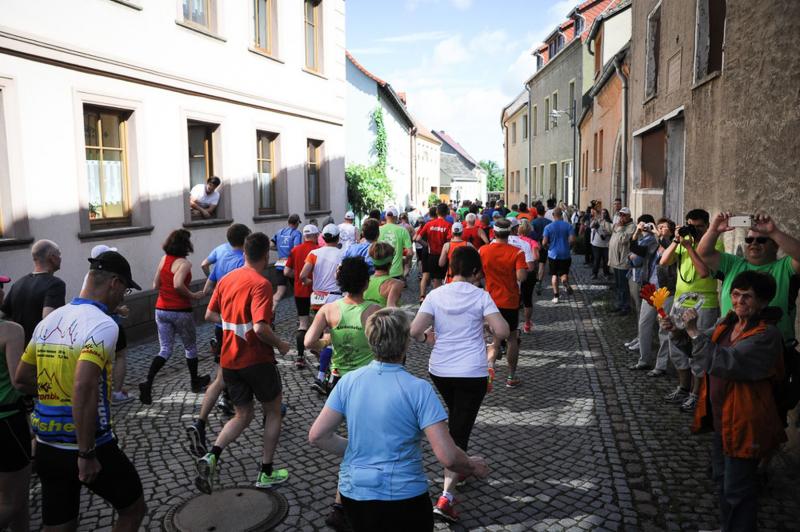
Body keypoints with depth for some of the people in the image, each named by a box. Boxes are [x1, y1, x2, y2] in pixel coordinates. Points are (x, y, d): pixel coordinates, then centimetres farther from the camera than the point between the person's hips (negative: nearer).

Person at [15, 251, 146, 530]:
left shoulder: (49, 321, 7)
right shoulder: (102, 324, -19)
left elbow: (21, 380, 15)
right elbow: (83, 388, -30)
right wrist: (86, 454, -24)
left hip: (47, 447, 7)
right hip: (85, 447, -7)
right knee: (133, 509, 16)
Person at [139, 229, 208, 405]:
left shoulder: (163, 260, 4)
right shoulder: (184, 263, -15)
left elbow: (155, 286, 10)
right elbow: (178, 284, -31)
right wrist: (193, 296, -17)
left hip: (161, 310, 5)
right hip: (180, 311, -5)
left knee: (165, 350, 11)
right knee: (190, 347, 16)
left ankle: (148, 383, -9)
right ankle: (195, 382, 32)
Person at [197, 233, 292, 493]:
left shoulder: (226, 279, 5)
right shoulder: (261, 284, -18)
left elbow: (210, 316, 13)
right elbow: (260, 328, -27)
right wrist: (280, 345, -10)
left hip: (229, 361, 7)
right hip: (257, 361, -6)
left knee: (243, 415, 19)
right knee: (274, 412, 14)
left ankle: (212, 456, -3)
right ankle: (266, 473, 19)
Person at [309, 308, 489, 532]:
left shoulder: (349, 381, -4)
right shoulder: (418, 389, -15)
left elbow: (317, 436, 0)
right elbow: (447, 457, -17)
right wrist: (473, 466, 3)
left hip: (352, 494, 4)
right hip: (402, 497, -4)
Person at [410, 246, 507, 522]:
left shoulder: (435, 295, -3)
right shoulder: (480, 296, -7)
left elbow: (414, 331, -10)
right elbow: (503, 332, -14)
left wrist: (427, 337, 11)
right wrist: (489, 321, 6)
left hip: (440, 370, 3)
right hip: (472, 373, -3)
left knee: (455, 421, 28)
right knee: (460, 431, 1)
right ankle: (446, 496, -7)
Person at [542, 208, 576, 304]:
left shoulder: (548, 227, -7)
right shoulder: (568, 226, -4)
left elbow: (544, 242, -11)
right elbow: (572, 240, -11)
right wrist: (568, 246, 9)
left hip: (553, 254, 0)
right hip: (565, 254, 1)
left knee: (554, 275, 12)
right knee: (564, 274, 12)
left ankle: (555, 296, 9)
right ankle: (566, 283, -22)